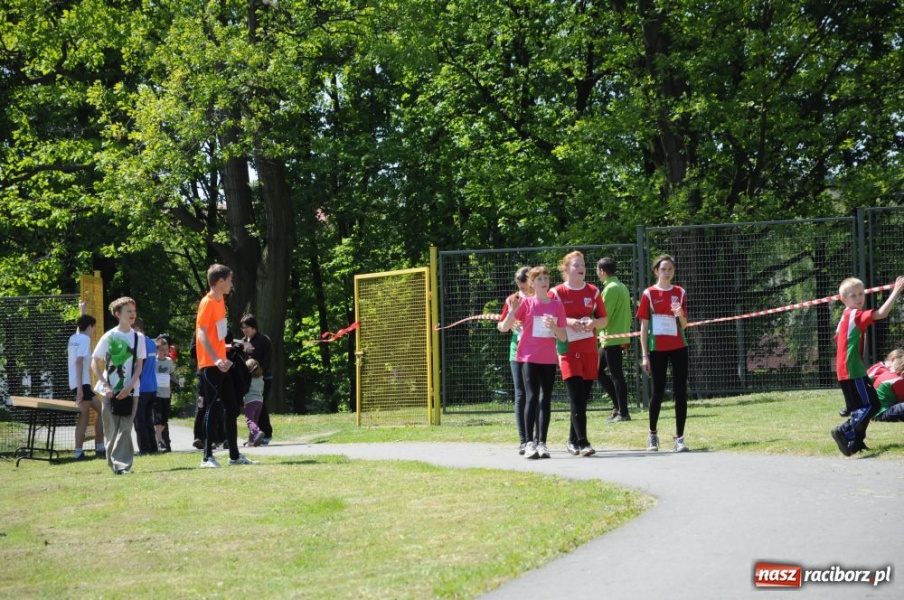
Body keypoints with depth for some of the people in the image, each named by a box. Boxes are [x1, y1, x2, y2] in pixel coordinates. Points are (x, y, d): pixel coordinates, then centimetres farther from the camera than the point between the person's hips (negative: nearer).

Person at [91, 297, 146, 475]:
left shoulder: (138, 337, 4)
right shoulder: (109, 337, 0)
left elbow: (139, 366, 3)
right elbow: (95, 363, 2)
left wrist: (129, 386, -10)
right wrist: (105, 385, -9)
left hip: (130, 391, 1)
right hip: (110, 391, -1)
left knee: (125, 428, -6)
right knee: (112, 428, 2)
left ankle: (122, 464, -10)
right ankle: (114, 463, 15)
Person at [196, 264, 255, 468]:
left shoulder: (220, 301, 13)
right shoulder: (207, 303, -14)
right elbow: (202, 334, -23)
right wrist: (215, 359, -33)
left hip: (221, 364, 9)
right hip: (209, 365, -9)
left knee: (231, 408, 13)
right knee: (214, 408, -10)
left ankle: (234, 455, 20)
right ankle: (207, 457, -7)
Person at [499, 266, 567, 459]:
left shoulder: (557, 305, 7)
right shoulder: (526, 303, 0)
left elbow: (563, 337, 8)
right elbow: (504, 328, -2)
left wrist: (554, 327, -12)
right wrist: (513, 311, -18)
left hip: (549, 359, 3)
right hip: (529, 358, -3)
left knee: (546, 400, 4)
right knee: (532, 397, -10)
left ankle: (542, 443, 8)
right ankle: (530, 442, -8)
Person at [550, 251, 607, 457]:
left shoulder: (593, 291, 10)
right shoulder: (557, 293, -1)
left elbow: (604, 320, 14)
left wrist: (594, 323, -8)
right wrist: (568, 321, -17)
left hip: (589, 349, 4)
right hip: (568, 350, -4)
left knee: (584, 396, 7)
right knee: (576, 396, -14)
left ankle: (573, 441, 20)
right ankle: (582, 442, -18)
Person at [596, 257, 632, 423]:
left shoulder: (611, 288, -15)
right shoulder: (621, 287, 16)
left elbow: (604, 315, -18)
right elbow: (626, 314, 18)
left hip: (611, 339, -10)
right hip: (620, 338, 10)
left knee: (616, 376, -5)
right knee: (599, 372, 14)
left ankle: (622, 412, -2)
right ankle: (618, 406, 15)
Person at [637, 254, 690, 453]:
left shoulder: (680, 293, 6)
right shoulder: (649, 294, 0)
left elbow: (684, 325, 8)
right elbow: (644, 326, 1)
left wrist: (681, 315, -16)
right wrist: (644, 355, -3)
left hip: (678, 347, 2)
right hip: (657, 349, -2)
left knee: (680, 392, -3)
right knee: (658, 392, 4)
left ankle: (679, 438, 1)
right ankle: (652, 435, 21)